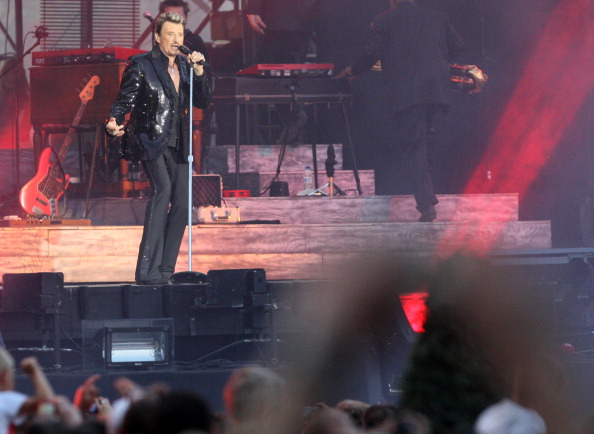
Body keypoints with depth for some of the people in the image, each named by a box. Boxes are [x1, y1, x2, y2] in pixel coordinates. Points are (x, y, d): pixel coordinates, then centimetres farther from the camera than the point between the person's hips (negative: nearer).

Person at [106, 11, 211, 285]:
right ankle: (147, 270, -28)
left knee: (181, 203, 0)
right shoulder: (141, 65, -2)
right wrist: (114, 122, -25)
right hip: (149, 141, -7)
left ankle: (165, 270, 10)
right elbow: (124, 100, -5)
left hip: (177, 145, 7)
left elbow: (203, 102, 11)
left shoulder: (185, 66, 15)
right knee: (162, 188, -25)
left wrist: (198, 73, -4)